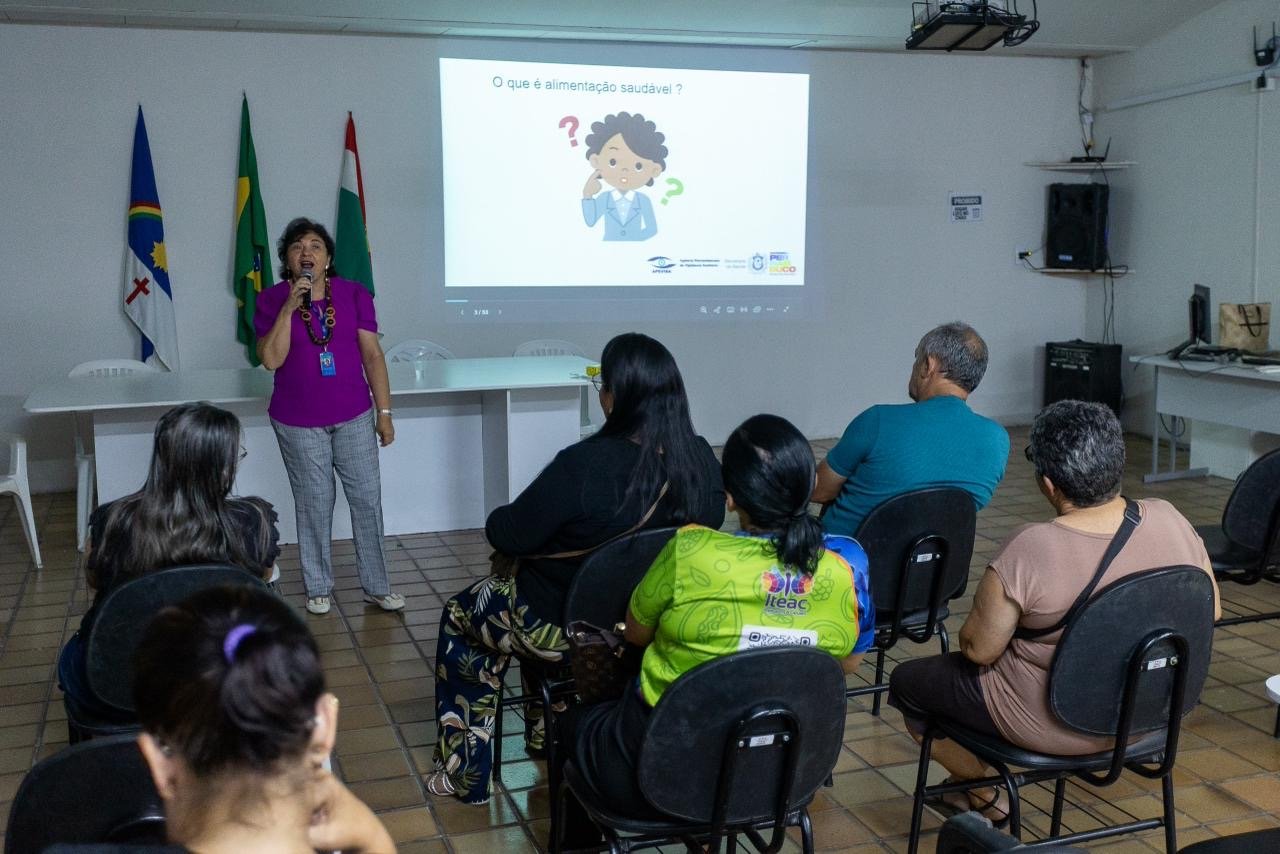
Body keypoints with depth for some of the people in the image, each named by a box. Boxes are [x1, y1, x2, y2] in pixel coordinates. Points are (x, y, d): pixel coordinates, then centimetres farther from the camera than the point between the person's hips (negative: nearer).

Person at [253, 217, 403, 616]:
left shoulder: (354, 295, -2)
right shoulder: (271, 300, -4)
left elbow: (372, 355, 0)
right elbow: (271, 359, -14)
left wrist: (384, 412, -2)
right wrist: (289, 308, -22)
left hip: (354, 418, 1)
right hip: (299, 423, -1)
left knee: (367, 499, 4)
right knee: (314, 505, 9)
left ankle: (377, 586, 17)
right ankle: (319, 588, 24)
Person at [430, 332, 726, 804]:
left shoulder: (584, 465, -31)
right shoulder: (702, 459, -13)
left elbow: (507, 535, -21)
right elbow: (711, 520, 7)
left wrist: (499, 520, 4)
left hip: (566, 627, -6)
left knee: (459, 615, 24)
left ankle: (465, 773, 31)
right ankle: (547, 732, 46)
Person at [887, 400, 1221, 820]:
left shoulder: (1028, 552, -30)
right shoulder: (1169, 519, -14)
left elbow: (978, 650, -18)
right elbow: (1209, 611, 2)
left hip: (1054, 723, -6)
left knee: (906, 681, 15)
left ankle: (985, 795, 26)